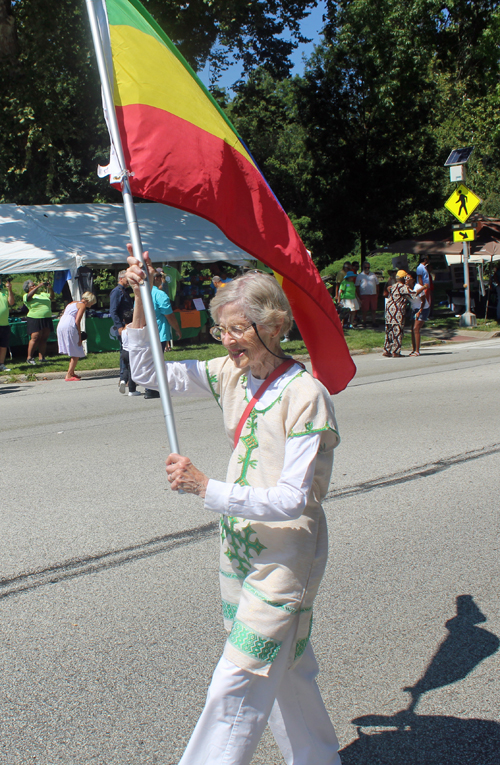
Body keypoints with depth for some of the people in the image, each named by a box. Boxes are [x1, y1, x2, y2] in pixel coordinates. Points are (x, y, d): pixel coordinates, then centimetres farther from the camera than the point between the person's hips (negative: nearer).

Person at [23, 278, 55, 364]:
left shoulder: (43, 293, 20)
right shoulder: (26, 296, 3)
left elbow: (51, 297, 11)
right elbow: (29, 295, -18)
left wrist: (50, 288, -6)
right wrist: (39, 286, -22)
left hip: (47, 319, 5)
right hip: (34, 319, -5)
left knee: (44, 339, 2)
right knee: (35, 338, -12)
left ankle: (41, 357, 6)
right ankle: (29, 357, -5)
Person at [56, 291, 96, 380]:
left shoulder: (72, 303, 25)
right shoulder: (82, 305, 1)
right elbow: (77, 321, -9)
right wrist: (79, 336, -6)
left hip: (60, 325, 8)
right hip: (69, 327, -8)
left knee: (73, 352, 19)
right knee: (76, 353, 0)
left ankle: (72, 373, 22)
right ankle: (68, 375, -4)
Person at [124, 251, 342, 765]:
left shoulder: (305, 395, -21)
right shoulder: (230, 375, -1)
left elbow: (293, 499, -24)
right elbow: (150, 374, 4)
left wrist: (206, 488, -27)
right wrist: (141, 301, -7)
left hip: (285, 558, -7)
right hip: (239, 546, 7)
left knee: (236, 687, -1)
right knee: (285, 672, 23)